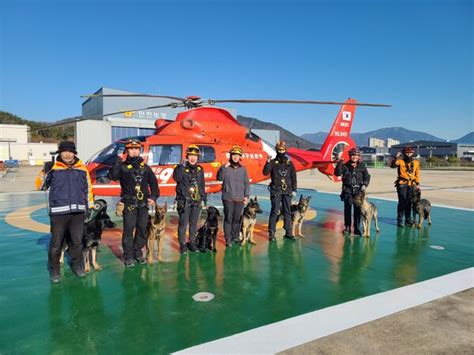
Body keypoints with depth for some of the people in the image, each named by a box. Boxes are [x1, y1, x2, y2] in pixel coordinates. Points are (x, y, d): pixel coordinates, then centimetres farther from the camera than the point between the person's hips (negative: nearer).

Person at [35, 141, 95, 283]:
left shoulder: (82, 169, 8)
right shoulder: (53, 168, 0)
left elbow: (88, 189, 14)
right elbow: (40, 186, 3)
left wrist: (91, 207, 14)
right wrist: (45, 172, -13)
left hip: (78, 212, 2)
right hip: (58, 212, -2)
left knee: (77, 241, 13)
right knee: (56, 242, 4)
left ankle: (77, 265, 30)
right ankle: (54, 270, 20)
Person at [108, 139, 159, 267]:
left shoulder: (145, 167, 12)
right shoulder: (123, 166, 0)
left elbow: (153, 183, 15)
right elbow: (112, 176, -19)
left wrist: (153, 196, 4)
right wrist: (118, 161, -20)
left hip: (143, 204, 4)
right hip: (129, 204, -4)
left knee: (142, 229, 10)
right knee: (129, 230, -3)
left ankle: (138, 252, 25)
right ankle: (128, 256, 7)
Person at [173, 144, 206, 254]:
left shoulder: (200, 169, 10)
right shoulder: (181, 168, -4)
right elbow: (177, 178, -26)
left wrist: (204, 199, 15)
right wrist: (183, 166, -26)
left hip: (197, 201, 5)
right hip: (184, 201, -4)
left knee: (194, 223, 12)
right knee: (183, 223, 0)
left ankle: (192, 242, 24)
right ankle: (182, 244, 11)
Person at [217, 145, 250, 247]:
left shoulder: (243, 169, 9)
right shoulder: (225, 167, 0)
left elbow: (246, 183, 12)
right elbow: (219, 178, -13)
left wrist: (246, 195, 6)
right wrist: (224, 167, -24)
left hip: (240, 199, 3)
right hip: (228, 198, -3)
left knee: (237, 219, 8)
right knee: (228, 218, -2)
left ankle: (235, 236, 23)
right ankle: (228, 239, 5)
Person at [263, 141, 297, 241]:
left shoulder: (289, 163, 9)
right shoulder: (273, 162, 0)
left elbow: (293, 177, 11)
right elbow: (265, 172, -12)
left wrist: (294, 189, 7)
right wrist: (268, 162, -24)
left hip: (287, 191, 3)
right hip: (276, 191, -3)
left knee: (288, 211, 8)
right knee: (275, 211, -5)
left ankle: (288, 232, 16)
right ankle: (271, 233, 2)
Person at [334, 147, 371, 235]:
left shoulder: (362, 166, 6)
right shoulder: (345, 165, 3)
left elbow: (367, 177, 10)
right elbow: (337, 173, -9)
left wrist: (365, 185, -6)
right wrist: (340, 162, -14)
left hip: (358, 190, 0)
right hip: (347, 190, 0)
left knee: (357, 209, 0)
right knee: (347, 209, 3)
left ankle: (357, 228, 8)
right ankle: (347, 227, 13)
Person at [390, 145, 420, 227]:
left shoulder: (416, 162, 12)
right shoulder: (400, 161, 0)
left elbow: (417, 174, 15)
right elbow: (392, 165, -17)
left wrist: (417, 184, 10)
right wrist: (396, 157, -30)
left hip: (412, 185, 4)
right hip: (402, 184, -4)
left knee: (409, 202, 9)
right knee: (402, 202, -6)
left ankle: (408, 220, 19)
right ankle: (399, 220, 0)